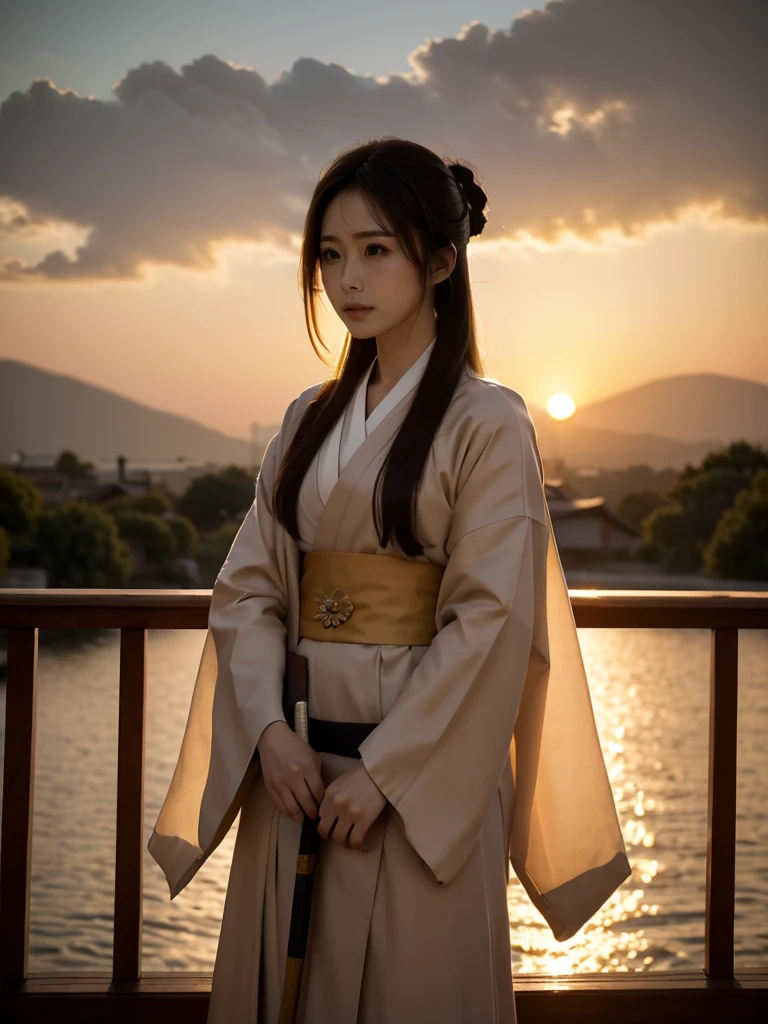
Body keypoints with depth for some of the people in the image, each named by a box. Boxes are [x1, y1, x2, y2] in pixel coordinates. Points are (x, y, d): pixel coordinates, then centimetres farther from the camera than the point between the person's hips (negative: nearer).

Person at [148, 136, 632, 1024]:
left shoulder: (487, 423, -6)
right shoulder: (310, 419, 11)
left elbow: (491, 618, -13)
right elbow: (249, 585, 6)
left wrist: (385, 769, -16)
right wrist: (270, 731, -9)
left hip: (420, 768, -5)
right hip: (296, 763, 5)